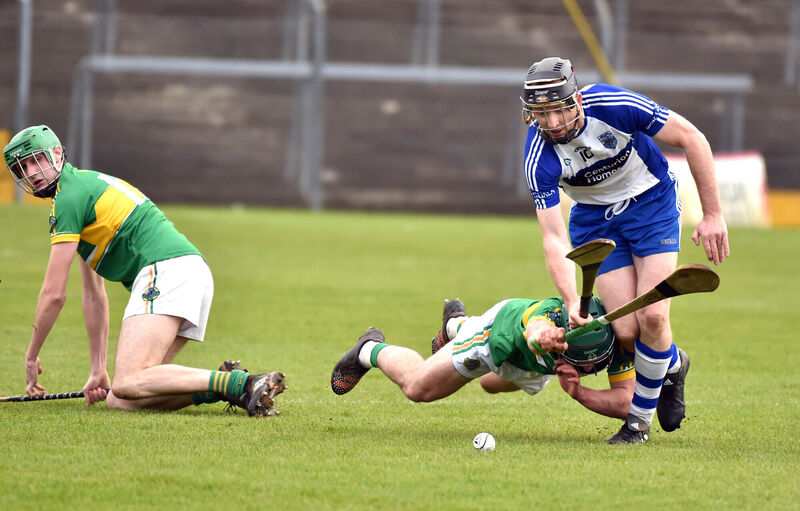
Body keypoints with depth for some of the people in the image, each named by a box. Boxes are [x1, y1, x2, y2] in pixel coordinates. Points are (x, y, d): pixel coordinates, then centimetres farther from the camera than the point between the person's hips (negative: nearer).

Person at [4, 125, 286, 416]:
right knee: (118, 400, -1)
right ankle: (227, 383, -6)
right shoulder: (87, 185, 29)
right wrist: (98, 370, 30)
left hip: (165, 270, -9)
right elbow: (93, 296, 31)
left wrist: (31, 357, 12)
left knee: (127, 386, -24)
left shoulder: (68, 197, -1)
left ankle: (241, 384, -32)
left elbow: (54, 294, -1)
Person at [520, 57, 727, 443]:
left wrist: (713, 216, -17)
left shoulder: (614, 105, -29)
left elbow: (692, 139, -18)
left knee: (652, 316, -16)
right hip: (595, 219, 1)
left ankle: (639, 421, 4)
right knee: (626, 331, -11)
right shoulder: (539, 157, -24)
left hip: (652, 204, -1)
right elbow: (554, 238, -24)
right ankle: (672, 366, 25)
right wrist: (571, 301, -39)